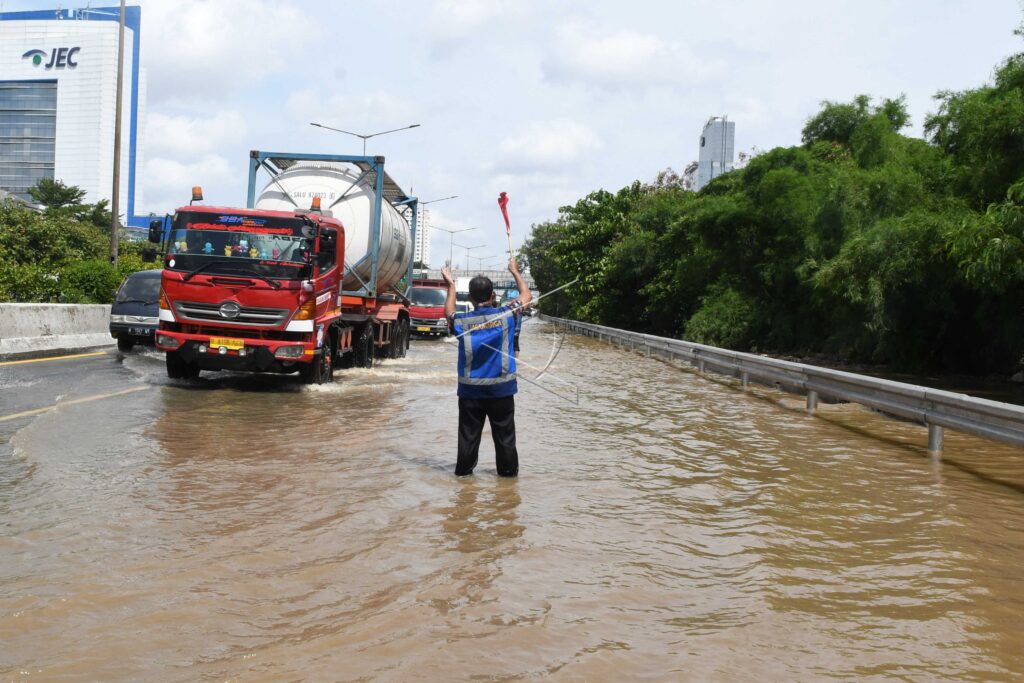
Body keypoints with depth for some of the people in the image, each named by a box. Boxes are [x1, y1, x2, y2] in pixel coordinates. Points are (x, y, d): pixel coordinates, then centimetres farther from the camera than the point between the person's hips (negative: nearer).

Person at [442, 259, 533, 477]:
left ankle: (464, 469, 15)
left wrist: (451, 286, 28)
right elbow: (526, 295, 9)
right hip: (501, 387, -1)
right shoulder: (506, 315, -9)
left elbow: (449, 312, 18)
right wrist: (515, 272, 23)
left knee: (469, 433, 9)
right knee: (504, 433, 9)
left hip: (470, 389, 1)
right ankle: (507, 470, 15)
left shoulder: (462, 322, -7)